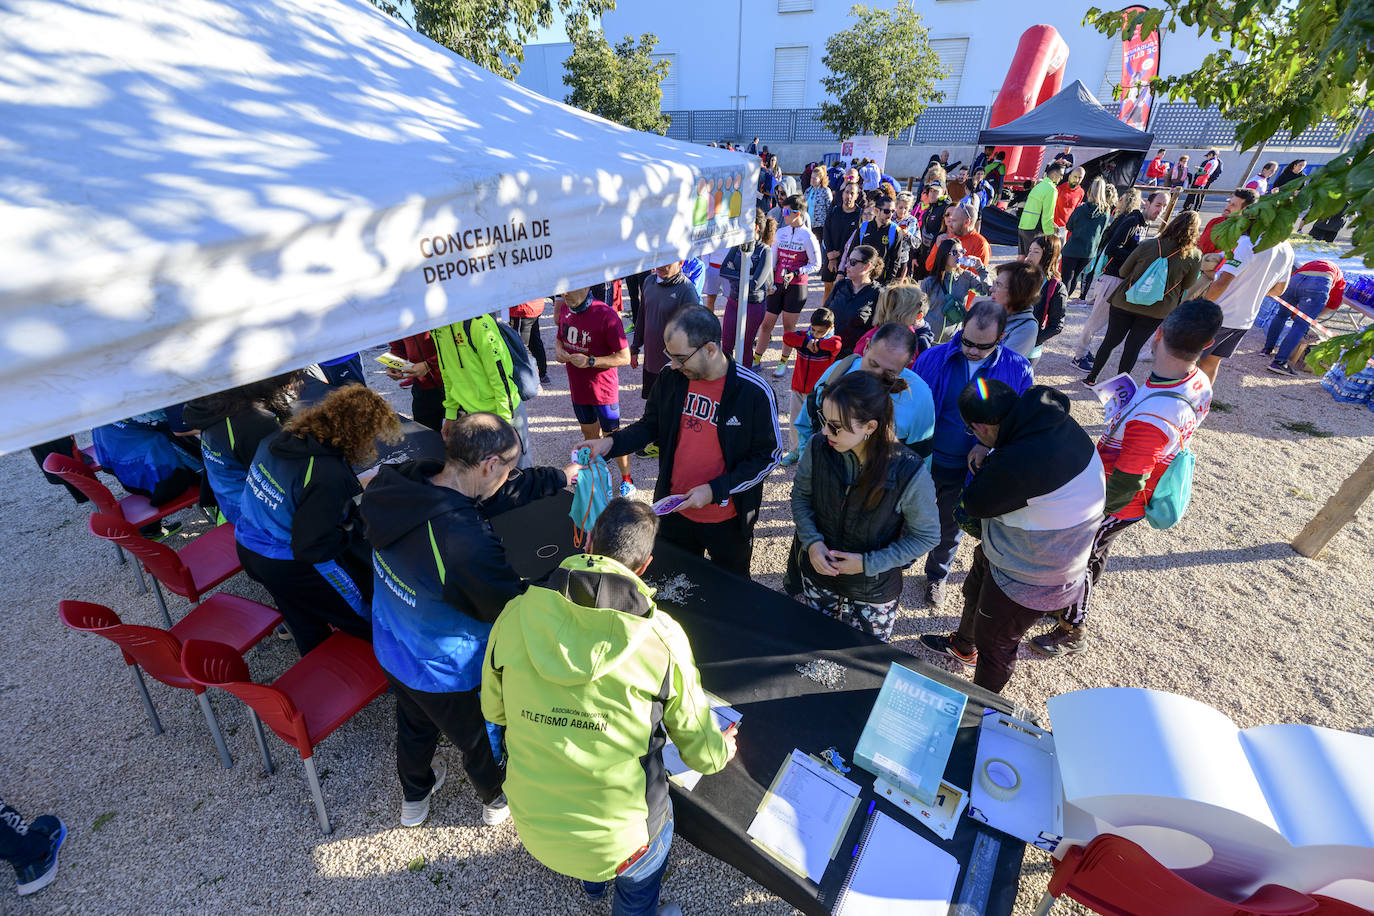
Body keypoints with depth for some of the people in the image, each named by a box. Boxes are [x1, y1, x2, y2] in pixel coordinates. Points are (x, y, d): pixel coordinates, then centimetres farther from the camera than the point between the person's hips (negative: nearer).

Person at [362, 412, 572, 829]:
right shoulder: (468, 546, -43)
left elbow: (492, 493, -7)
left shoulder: (400, 485, -20)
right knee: (479, 740, 25)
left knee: (414, 723, 34)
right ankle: (498, 801, 56)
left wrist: (559, 476, -1)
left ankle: (413, 798, 64)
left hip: (392, 650, 7)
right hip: (445, 673, -6)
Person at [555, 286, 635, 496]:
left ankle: (626, 479, 25)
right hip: (577, 387, 6)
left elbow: (624, 357, -19)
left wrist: (590, 361, -27)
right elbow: (559, 337, 18)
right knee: (589, 434, 22)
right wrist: (558, 350, -6)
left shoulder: (606, 315, -22)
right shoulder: (565, 308, 0)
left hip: (603, 390, -6)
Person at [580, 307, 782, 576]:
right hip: (674, 510, 4)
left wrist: (714, 490, -23)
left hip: (727, 520, -3)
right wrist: (611, 443, -13)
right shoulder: (671, 376, -9)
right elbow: (651, 425, 6)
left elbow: (768, 456, -15)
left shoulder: (754, 392, -22)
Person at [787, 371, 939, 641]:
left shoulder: (910, 474, -26)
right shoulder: (819, 448, -18)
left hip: (873, 592, -2)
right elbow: (800, 495, 0)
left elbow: (926, 536, -12)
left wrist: (868, 563, -20)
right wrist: (812, 540, -17)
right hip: (816, 572, 3)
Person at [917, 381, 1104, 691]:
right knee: (975, 593, 33)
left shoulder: (1018, 463, -42)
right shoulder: (1060, 421, -14)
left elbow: (975, 504, -24)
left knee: (994, 644, 16)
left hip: (1031, 579, -9)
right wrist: (989, 459, -15)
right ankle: (962, 646, 63)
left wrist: (981, 465, -10)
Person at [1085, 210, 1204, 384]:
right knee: (1133, 346, 10)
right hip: (1157, 311, 1)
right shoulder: (1195, 257, -8)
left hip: (1126, 301, -1)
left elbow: (1123, 272, -1)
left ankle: (1091, 378, 18)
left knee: (1110, 341, 11)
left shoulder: (1148, 245, -10)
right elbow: (1186, 286, 4)